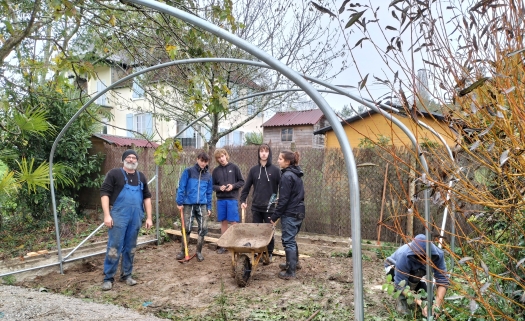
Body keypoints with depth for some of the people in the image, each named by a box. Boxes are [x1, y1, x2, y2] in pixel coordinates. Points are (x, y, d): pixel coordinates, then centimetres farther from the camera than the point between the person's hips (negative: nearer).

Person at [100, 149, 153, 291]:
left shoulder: (141, 177, 14)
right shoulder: (114, 173, -1)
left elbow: (147, 197, 16)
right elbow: (104, 193, -6)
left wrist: (149, 217, 11)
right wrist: (107, 215, -13)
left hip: (136, 218, 5)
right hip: (118, 216, -5)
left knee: (130, 248, 12)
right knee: (114, 247, -3)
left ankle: (126, 275, 25)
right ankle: (108, 278, 9)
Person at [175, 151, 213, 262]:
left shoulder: (208, 176, 10)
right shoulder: (188, 172, -1)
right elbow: (181, 187, -3)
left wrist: (209, 207, 10)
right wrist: (179, 202, -8)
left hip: (202, 205, 3)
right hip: (188, 205, -3)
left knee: (203, 229, -1)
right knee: (187, 228, 2)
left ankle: (199, 252, 13)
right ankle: (183, 251, 18)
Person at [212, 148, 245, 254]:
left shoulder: (234, 167, 0)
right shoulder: (215, 170, 6)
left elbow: (242, 182, 3)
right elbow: (212, 185, 10)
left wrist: (233, 186, -14)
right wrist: (219, 188, -10)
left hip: (232, 199, -3)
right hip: (220, 199, 3)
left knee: (234, 222, -3)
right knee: (223, 222, 9)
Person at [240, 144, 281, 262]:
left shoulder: (275, 170, -3)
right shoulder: (253, 170, 5)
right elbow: (247, 186, 8)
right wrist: (243, 200, -1)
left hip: (270, 207, -2)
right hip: (256, 207, 3)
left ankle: (269, 254, 20)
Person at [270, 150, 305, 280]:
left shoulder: (287, 176, -17)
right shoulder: (296, 174, 11)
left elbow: (284, 199, -19)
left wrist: (274, 216, -12)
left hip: (289, 214, -10)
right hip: (298, 212, 10)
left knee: (288, 241, -3)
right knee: (291, 239, 22)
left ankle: (290, 271, 2)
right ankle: (293, 263, 36)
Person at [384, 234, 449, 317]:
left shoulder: (438, 254, -33)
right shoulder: (404, 256, -43)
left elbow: (443, 280, -30)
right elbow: (400, 284, -39)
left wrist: (437, 305, -43)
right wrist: (421, 304, -47)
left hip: (416, 272, 4)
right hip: (393, 267, -4)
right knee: (417, 272, -35)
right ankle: (401, 300, -15)